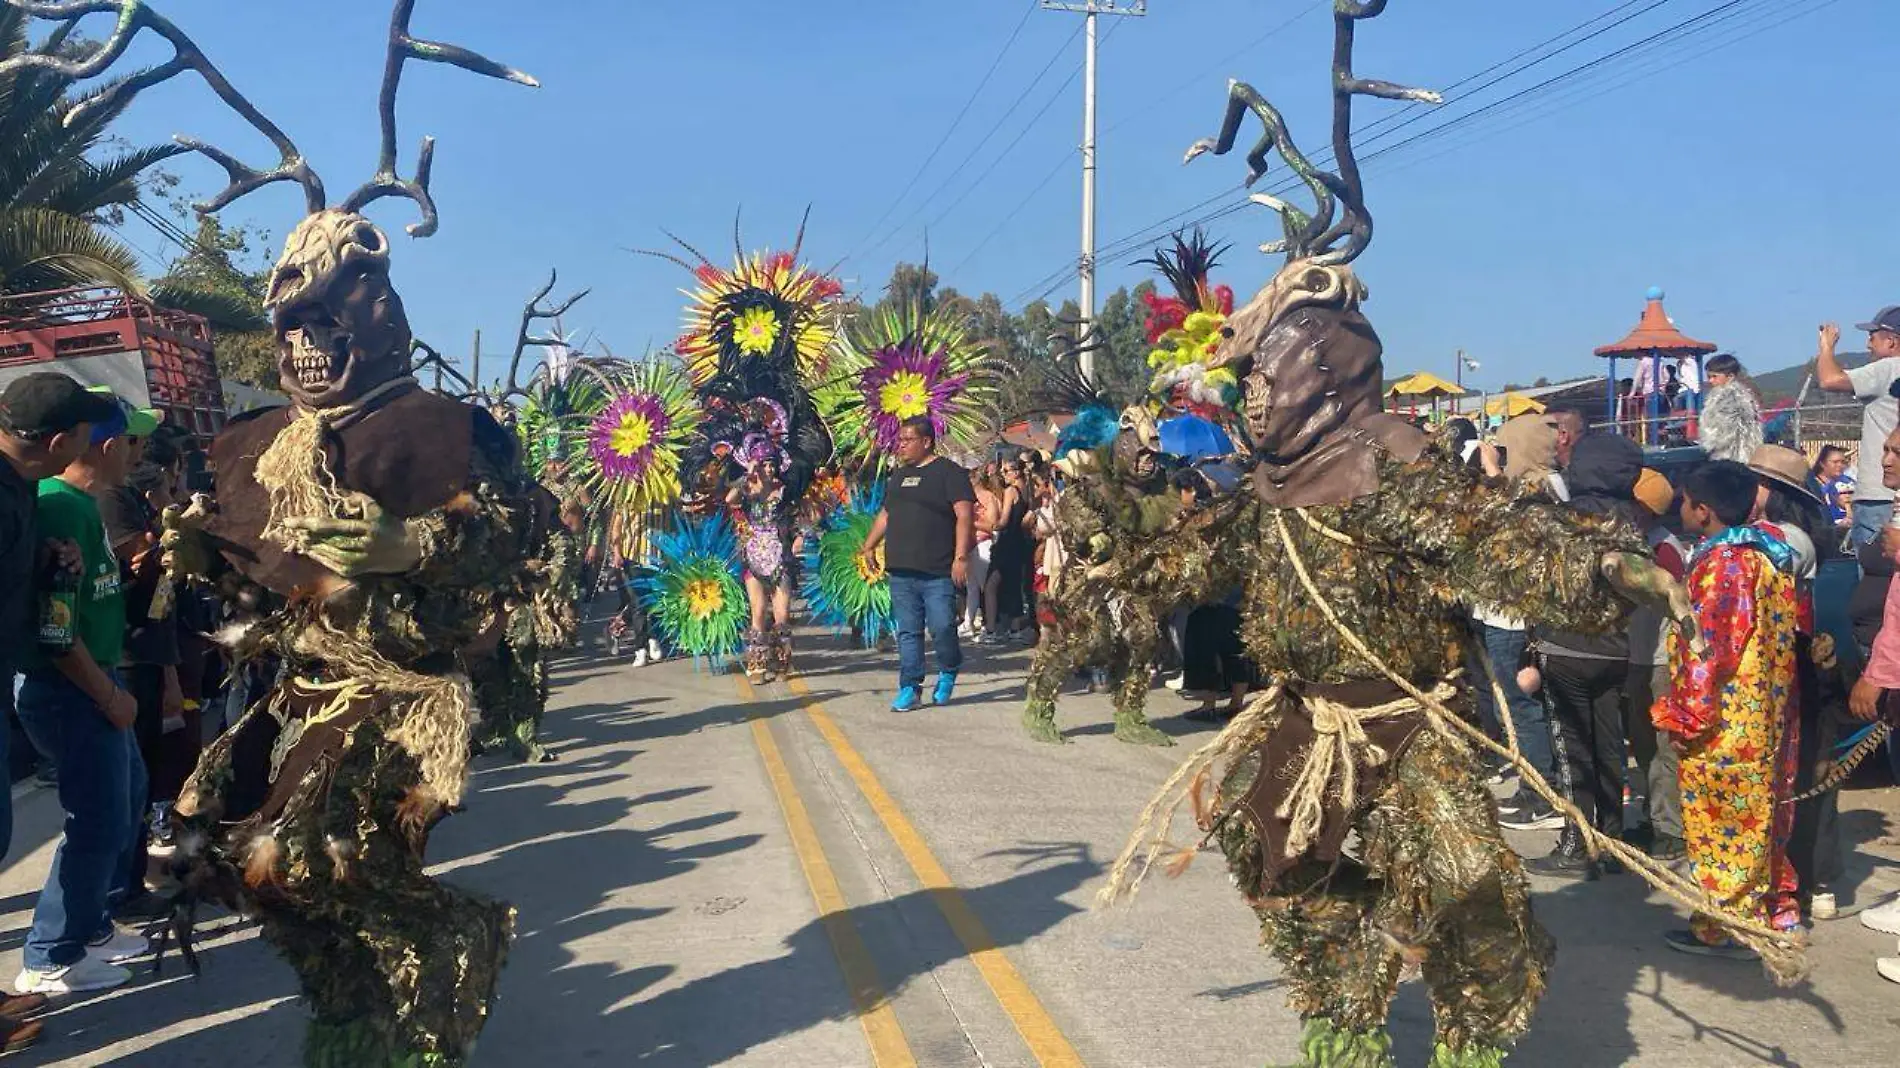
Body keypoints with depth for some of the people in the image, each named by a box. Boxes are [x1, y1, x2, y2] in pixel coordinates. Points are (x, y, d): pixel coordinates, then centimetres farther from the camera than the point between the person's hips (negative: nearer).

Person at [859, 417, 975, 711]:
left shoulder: (949, 472, -3)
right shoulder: (899, 475, 19)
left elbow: (965, 515, -11)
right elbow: (885, 515, 28)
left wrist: (961, 557, -19)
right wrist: (868, 547, 23)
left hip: (937, 573, -6)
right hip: (901, 571, 6)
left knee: (942, 628, -8)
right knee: (907, 632, 6)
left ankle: (948, 673, 19)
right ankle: (910, 689, 11)